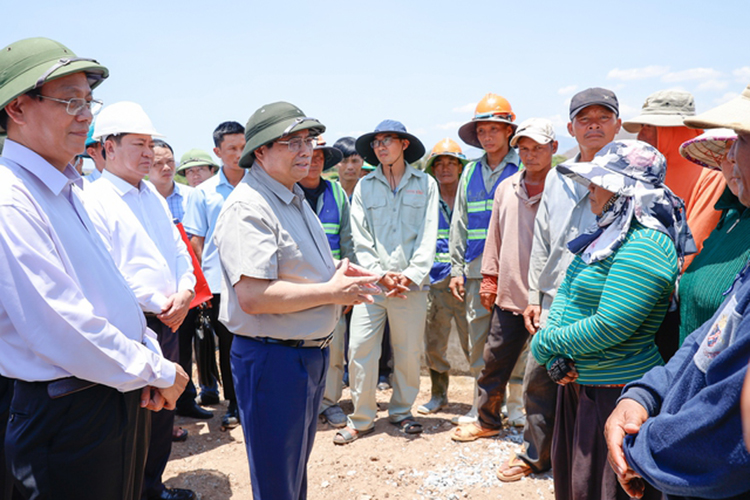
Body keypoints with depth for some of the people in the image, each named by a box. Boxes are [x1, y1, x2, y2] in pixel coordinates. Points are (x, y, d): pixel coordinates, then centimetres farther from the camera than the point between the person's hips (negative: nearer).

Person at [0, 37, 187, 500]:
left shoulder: (71, 190, 10)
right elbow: (63, 328, -26)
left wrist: (151, 357, 3)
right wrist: (156, 371, -14)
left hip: (122, 395, 9)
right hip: (66, 413, -8)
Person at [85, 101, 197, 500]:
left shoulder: (153, 195, 14)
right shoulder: (95, 200, -12)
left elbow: (178, 249, 15)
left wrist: (185, 292, -3)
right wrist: (158, 303, -15)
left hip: (168, 321, 8)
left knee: (164, 406, 18)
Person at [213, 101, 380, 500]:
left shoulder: (296, 199, 13)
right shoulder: (248, 207, -20)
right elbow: (253, 296, -30)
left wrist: (336, 271, 4)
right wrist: (332, 291, -22)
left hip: (312, 353, 10)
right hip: (272, 357, -9)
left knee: (298, 467, 25)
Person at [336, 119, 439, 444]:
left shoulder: (425, 184, 6)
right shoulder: (364, 186, 8)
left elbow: (428, 236, 1)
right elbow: (360, 238, 4)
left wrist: (412, 274, -9)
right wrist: (379, 274, -8)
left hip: (411, 283, 0)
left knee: (408, 352, 7)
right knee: (359, 348, -2)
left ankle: (401, 411, 27)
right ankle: (362, 418, 12)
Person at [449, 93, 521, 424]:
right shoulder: (470, 173, 14)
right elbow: (459, 225, 16)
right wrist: (457, 269, 10)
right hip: (477, 270, 4)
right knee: (478, 340, 9)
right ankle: (481, 406, 22)